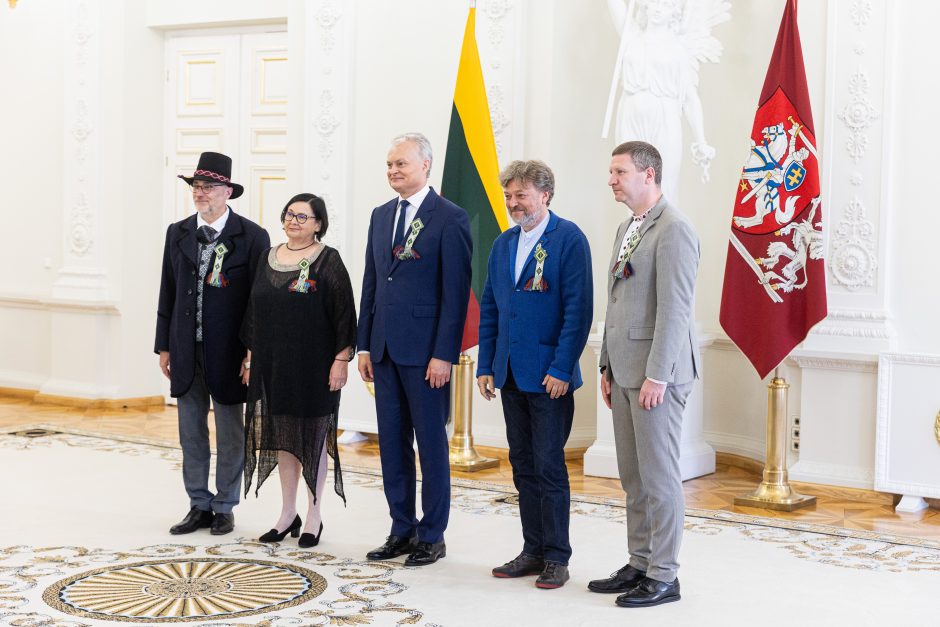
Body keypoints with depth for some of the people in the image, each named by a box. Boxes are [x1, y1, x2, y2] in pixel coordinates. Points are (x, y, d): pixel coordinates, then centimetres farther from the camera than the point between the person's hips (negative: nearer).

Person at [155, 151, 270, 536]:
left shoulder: (251, 237, -6)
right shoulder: (177, 233, 8)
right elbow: (168, 293, 11)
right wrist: (163, 345, 8)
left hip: (228, 352, -4)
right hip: (186, 350, 4)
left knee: (230, 433, 6)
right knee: (191, 431, 10)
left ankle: (224, 508, 19)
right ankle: (199, 506, 21)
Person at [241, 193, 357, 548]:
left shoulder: (328, 260, -6)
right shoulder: (269, 259, 10)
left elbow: (344, 313, -9)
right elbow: (255, 312, 14)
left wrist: (341, 360, -14)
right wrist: (251, 358, 11)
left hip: (312, 366, -5)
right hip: (272, 365, 5)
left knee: (313, 437, 4)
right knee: (282, 438, 10)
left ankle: (313, 517, 14)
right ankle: (287, 514, 21)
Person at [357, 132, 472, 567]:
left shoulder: (450, 218, -8)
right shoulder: (381, 216, 13)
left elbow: (456, 291, -11)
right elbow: (371, 283, 15)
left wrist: (444, 354, -15)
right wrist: (364, 344, 11)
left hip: (425, 351, -7)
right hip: (384, 349, 7)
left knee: (431, 444, 3)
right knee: (392, 444, 11)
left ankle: (432, 536, 13)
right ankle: (402, 530, 21)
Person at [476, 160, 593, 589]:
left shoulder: (569, 239, -8)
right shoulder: (503, 244, 13)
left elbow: (578, 309, -13)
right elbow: (489, 309, 16)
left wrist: (561, 368, -16)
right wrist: (486, 366, 10)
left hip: (549, 376, -7)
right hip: (511, 375, 7)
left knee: (549, 467, -2)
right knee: (523, 465, 11)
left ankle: (556, 558, 8)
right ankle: (533, 551, 21)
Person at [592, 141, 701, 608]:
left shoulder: (673, 229, -13)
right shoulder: (626, 229, 16)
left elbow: (674, 309, -18)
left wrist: (656, 376, -20)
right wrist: (608, 367, 17)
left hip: (656, 373, -9)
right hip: (625, 371, 9)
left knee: (658, 475, -2)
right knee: (632, 476, 13)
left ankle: (663, 577, 6)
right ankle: (639, 564, 23)